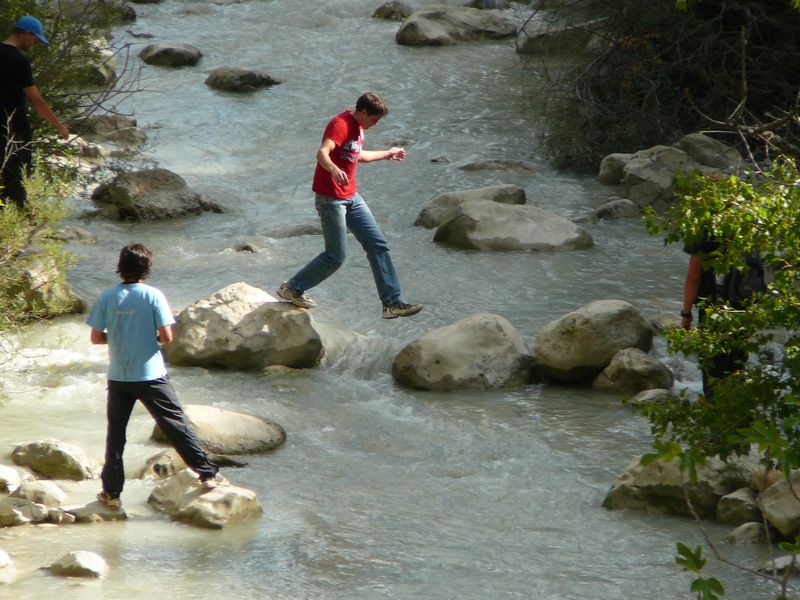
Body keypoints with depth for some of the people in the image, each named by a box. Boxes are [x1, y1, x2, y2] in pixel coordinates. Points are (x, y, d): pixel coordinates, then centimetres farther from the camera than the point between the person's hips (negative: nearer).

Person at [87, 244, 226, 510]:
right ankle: (208, 473, 5)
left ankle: (111, 492, 13)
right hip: (150, 375, -2)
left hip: (118, 376, 2)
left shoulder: (107, 297, -3)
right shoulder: (152, 296, -10)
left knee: (115, 433, 11)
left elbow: (96, 337, 0)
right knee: (176, 423, 4)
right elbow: (167, 336, -12)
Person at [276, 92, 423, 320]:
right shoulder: (341, 124, -17)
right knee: (336, 256, -6)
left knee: (378, 245, 4)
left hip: (351, 197, 10)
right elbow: (322, 153, -34)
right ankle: (292, 288, 12)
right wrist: (334, 169, -55)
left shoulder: (358, 127, 13)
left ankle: (392, 303, 6)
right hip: (331, 199, -10)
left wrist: (387, 154, 45)